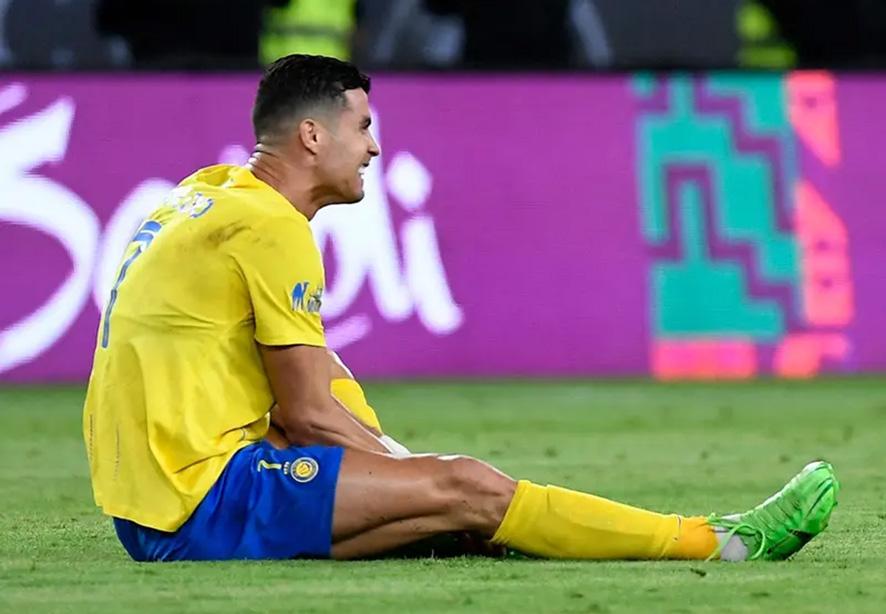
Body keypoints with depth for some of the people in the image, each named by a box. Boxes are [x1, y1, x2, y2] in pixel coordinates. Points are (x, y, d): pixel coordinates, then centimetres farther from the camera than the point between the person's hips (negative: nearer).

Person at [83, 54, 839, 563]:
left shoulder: (208, 194, 17)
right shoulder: (271, 226, -12)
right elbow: (306, 412, -12)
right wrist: (408, 470, 1)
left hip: (145, 507, 10)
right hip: (204, 504, -10)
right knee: (467, 488, -11)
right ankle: (724, 545, -8)